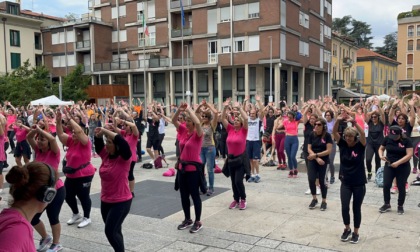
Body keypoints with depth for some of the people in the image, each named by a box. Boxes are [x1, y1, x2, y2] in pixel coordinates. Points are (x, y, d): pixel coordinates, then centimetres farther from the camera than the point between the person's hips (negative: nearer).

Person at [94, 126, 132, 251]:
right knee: (114, 231, 17)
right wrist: (99, 135, -10)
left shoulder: (124, 158, -17)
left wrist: (106, 131, -29)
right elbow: (99, 146, 11)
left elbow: (124, 143, -34)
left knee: (110, 231, -8)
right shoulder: (106, 155, 1)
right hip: (105, 201, 8)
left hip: (121, 202, -7)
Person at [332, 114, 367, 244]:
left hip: (359, 183, -2)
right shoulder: (342, 144, -3)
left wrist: (353, 122, -38)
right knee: (344, 207, 0)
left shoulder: (360, 145, -9)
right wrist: (338, 121, -32)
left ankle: (356, 232, 26)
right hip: (346, 183, 2)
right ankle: (347, 229, 26)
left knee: (356, 208, 9)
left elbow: (363, 134, -28)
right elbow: (334, 132, -16)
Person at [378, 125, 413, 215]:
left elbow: (409, 154, -18)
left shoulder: (406, 140, -12)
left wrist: (398, 162, -26)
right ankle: (387, 204, 16)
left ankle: (400, 206, 22)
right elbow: (381, 149, 10)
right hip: (389, 166, 2)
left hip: (403, 168, -2)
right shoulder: (387, 138, -3)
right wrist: (381, 156, -12)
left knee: (401, 187, 6)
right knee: (386, 185, -2)